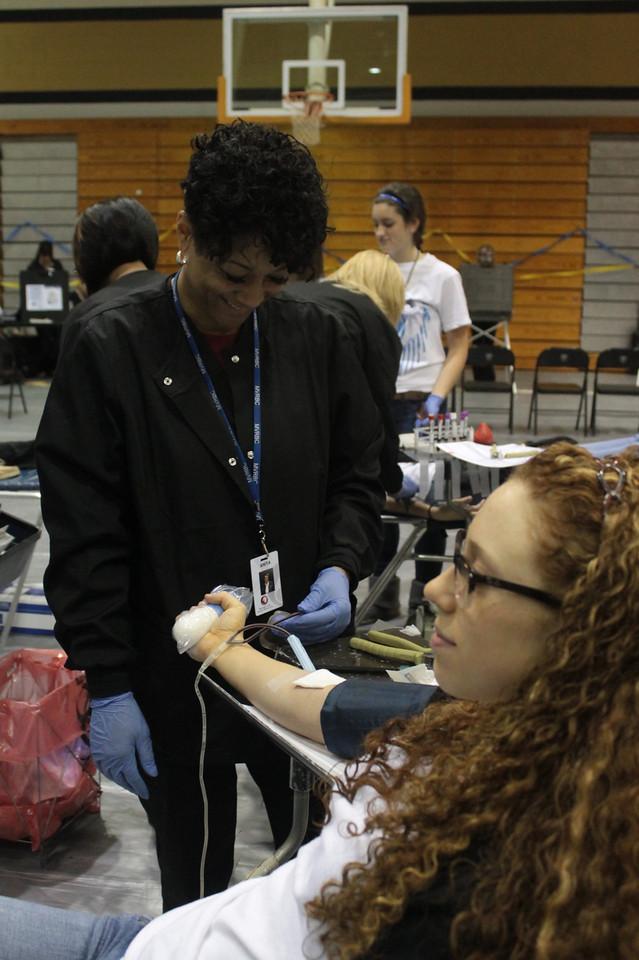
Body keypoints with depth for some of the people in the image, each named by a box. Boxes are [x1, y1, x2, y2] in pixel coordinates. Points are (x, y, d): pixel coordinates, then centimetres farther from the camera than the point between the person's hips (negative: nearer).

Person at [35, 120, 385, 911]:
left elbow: (357, 476, 9)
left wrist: (341, 568, -10)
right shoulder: (109, 349, -9)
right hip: (175, 686, -2)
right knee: (197, 899, 17)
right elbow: (85, 540, -9)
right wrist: (105, 687, -10)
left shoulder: (314, 339, -1)